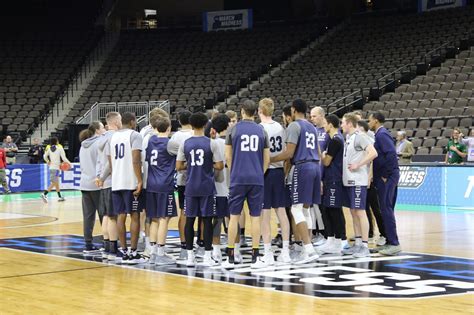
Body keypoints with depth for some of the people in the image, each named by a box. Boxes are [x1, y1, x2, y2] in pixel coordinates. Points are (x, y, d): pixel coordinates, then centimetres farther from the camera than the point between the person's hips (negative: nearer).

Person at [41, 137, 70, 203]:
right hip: (56, 168, -6)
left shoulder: (49, 148, 6)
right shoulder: (60, 148, -7)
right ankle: (44, 194, -23)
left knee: (57, 182, 17)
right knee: (54, 183, -8)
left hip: (51, 167, 6)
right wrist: (69, 163, 7)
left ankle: (60, 197, 24)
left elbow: (45, 157, 10)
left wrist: (48, 162, 29)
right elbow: (64, 158, -9)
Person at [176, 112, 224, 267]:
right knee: (207, 220, 2)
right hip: (207, 188, -2)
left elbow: (178, 166, 3)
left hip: (190, 188, 2)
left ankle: (190, 256, 8)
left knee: (189, 220, 7)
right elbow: (220, 166, -6)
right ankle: (207, 256, 2)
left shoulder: (185, 144, 1)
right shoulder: (211, 143, -5)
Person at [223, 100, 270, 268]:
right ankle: (255, 257, 4)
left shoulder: (233, 129, 1)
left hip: (238, 179, -1)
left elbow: (228, 157, 2)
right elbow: (267, 159, 7)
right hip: (257, 179, 1)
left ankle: (231, 257, 7)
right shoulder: (261, 131, 6)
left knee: (234, 216, 6)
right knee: (255, 217, 4)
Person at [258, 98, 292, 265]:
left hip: (265, 171, -5)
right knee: (281, 211, 10)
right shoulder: (280, 128, 6)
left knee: (265, 214, -1)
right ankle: (285, 251, 13)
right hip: (279, 171, 5)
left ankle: (268, 253, 0)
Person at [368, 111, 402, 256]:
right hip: (384, 177, 10)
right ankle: (390, 242, 18)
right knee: (386, 209, 12)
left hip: (387, 177, -10)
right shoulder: (380, 134, 17)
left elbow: (391, 154, -23)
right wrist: (380, 176, 15)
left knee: (386, 210, -8)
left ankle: (394, 244, -6)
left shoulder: (382, 134, -13)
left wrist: (385, 175, -18)